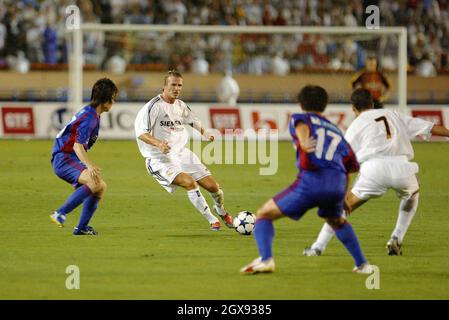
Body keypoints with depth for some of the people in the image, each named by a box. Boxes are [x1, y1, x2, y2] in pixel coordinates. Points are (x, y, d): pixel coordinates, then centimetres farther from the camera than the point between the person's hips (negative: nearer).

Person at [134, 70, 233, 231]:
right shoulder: (154, 106, -13)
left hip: (182, 154, 7)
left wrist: (205, 133, 9)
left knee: (212, 186, 1)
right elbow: (141, 132, -19)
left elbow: (194, 121, 28)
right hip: (160, 158, -7)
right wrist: (158, 144, -35)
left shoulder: (181, 106, 8)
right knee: (189, 182, -29)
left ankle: (222, 212, 35)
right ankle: (212, 220, -16)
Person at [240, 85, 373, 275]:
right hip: (338, 185, 5)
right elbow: (351, 164, 32)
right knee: (337, 221, 36)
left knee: (264, 215, 8)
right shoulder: (335, 131, 31)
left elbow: (301, 125, -9)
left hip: (311, 180, -5)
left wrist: (303, 142, -33)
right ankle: (362, 264, 29)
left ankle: (265, 259, -15)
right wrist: (343, 199, 45)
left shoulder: (299, 118, 18)